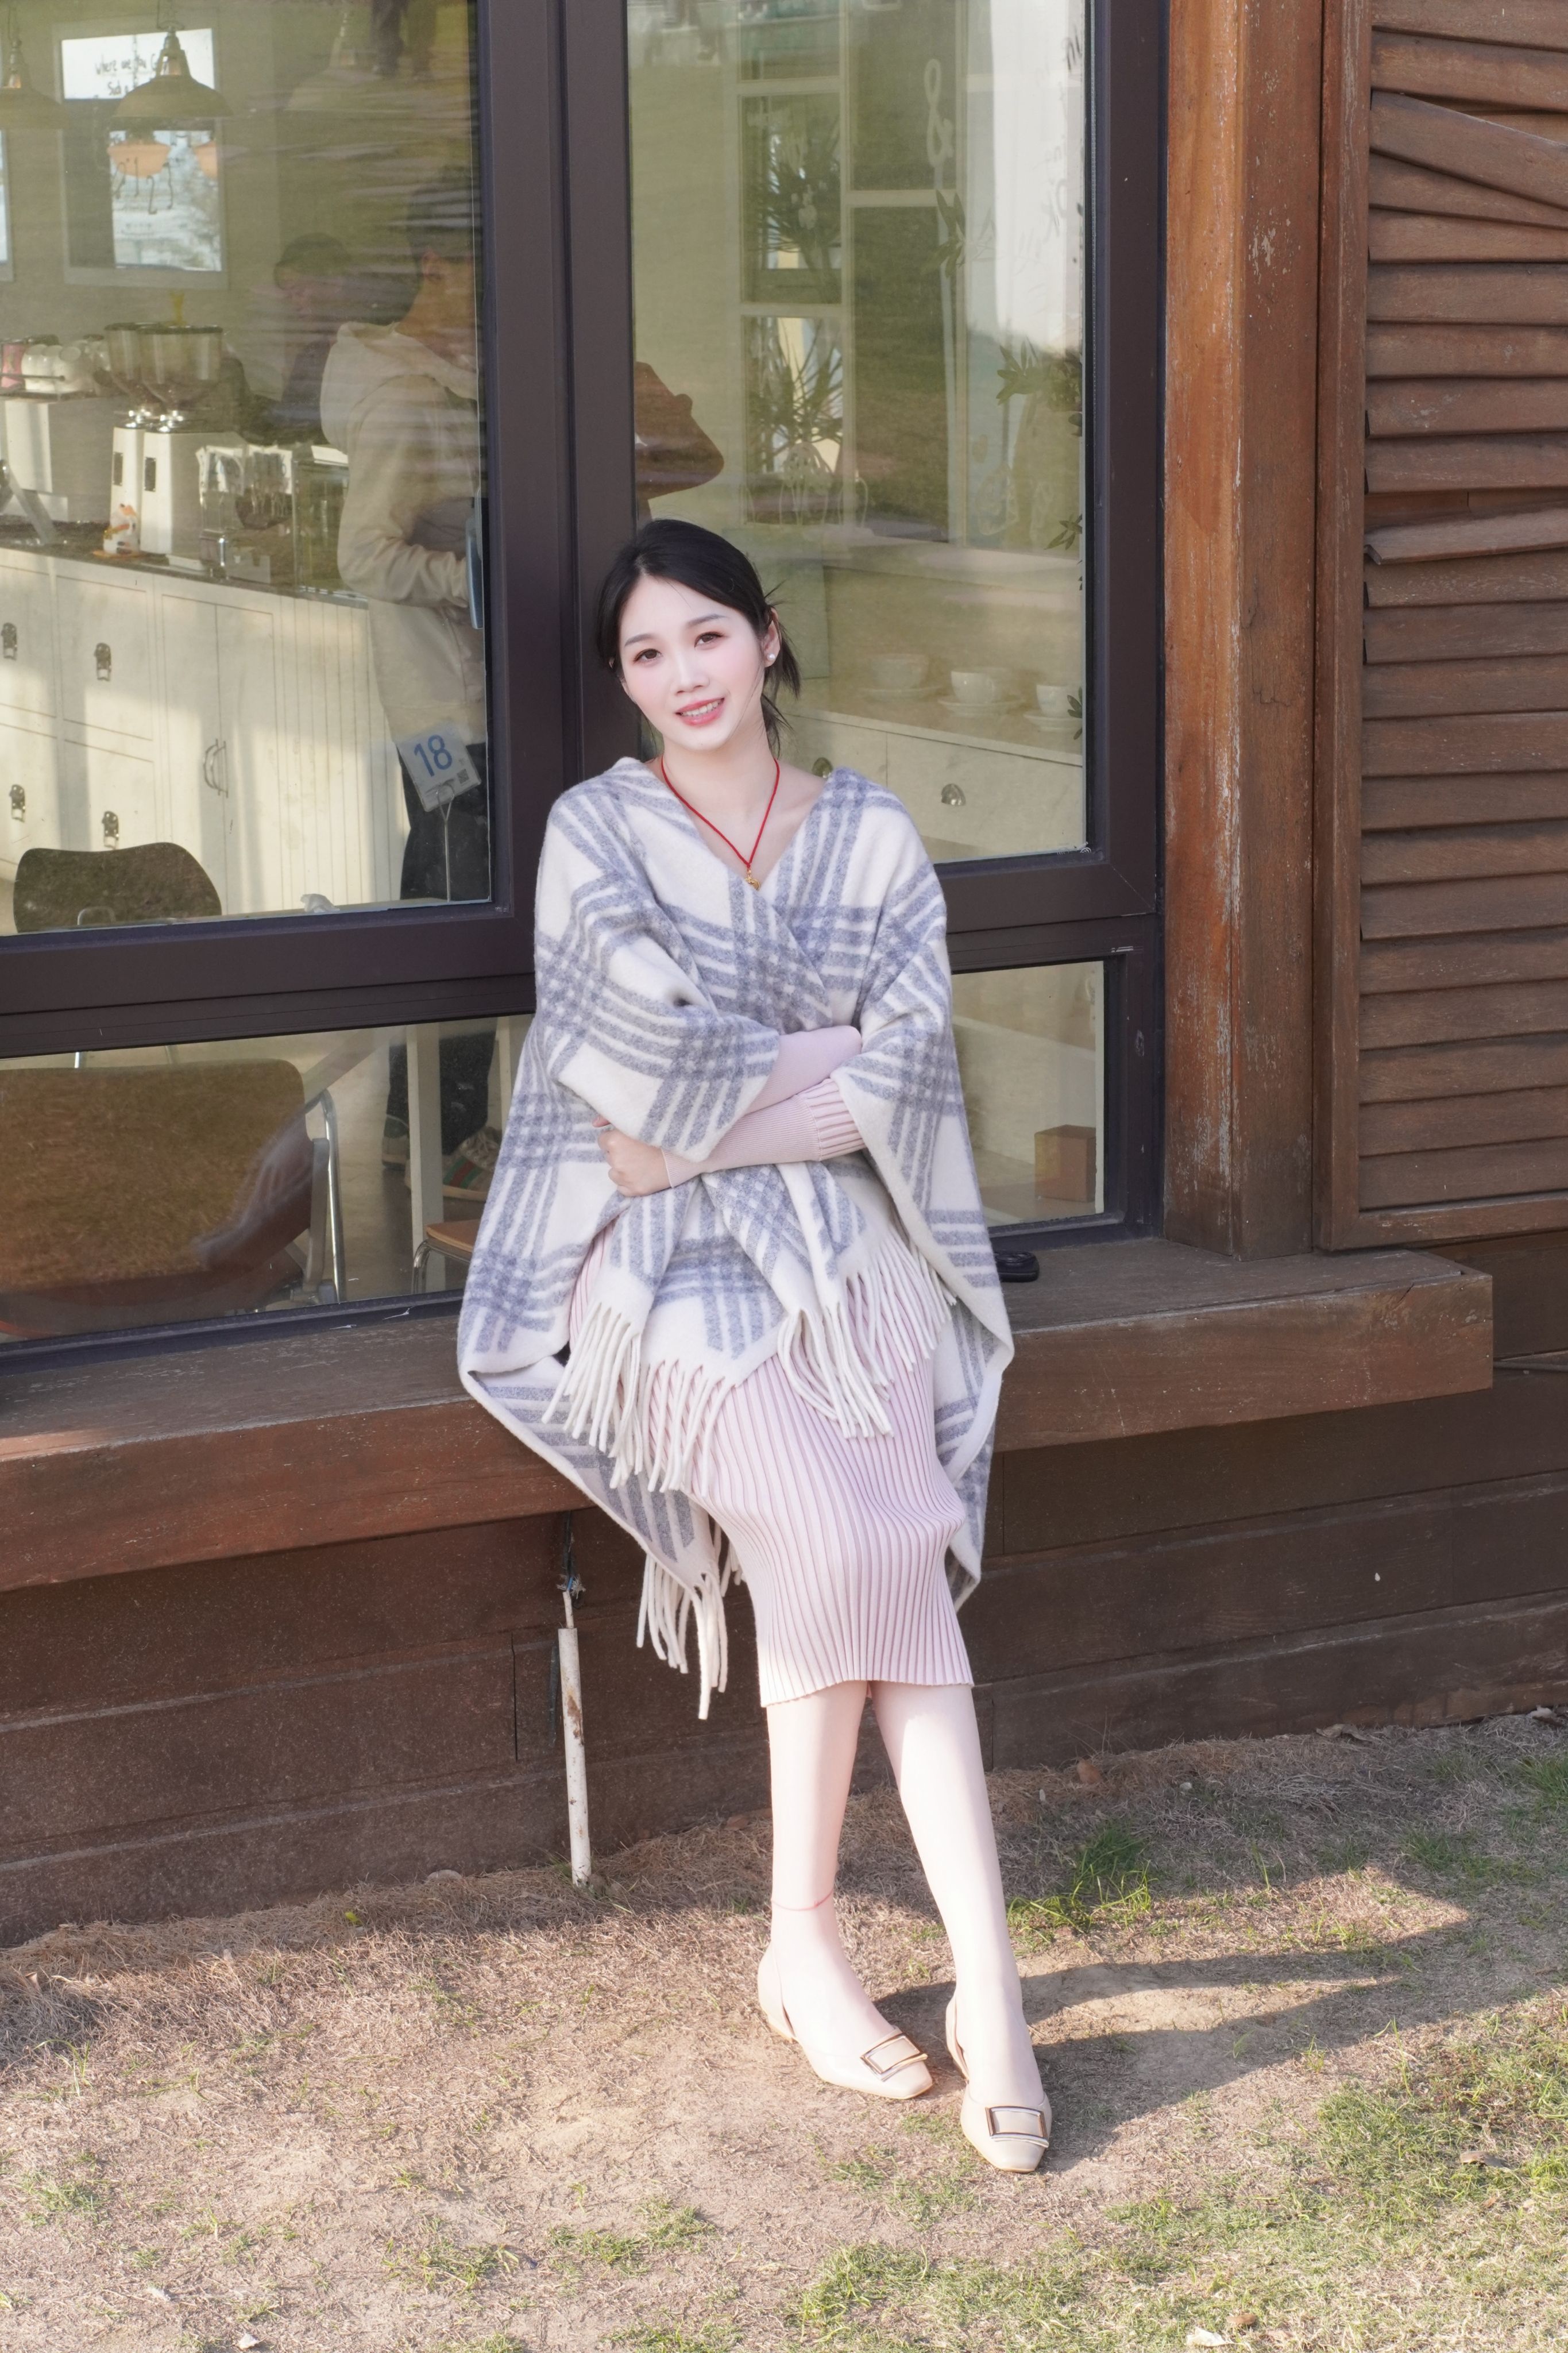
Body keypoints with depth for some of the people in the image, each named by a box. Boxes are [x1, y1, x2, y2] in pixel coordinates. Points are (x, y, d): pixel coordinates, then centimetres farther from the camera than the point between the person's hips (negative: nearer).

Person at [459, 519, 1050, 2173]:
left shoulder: (873, 838, 11)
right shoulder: (598, 832, 5)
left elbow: (907, 1080, -1)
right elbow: (656, 1056, -9)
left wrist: (706, 1127, -10)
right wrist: (839, 1053, -3)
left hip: (843, 1239, 3)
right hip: (665, 1259, -2)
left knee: (868, 1545, -26)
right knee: (841, 1528, -27)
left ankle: (807, 1943, -20)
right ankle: (982, 1976, -22)